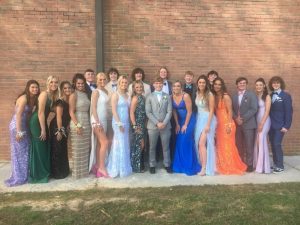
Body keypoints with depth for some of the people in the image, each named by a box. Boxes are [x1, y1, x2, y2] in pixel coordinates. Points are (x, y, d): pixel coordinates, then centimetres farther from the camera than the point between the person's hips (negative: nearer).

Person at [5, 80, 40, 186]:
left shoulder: (33, 98, 7)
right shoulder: (24, 98, -18)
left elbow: (28, 113, 8)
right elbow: (18, 114, -22)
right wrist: (19, 131, -24)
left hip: (24, 125, 9)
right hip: (17, 126, -9)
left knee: (26, 150, 15)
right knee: (20, 151, 1)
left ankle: (25, 174, 27)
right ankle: (19, 177, 14)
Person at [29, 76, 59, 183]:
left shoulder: (53, 95, 8)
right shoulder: (44, 94, -17)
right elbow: (40, 112, -20)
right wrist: (43, 129, -19)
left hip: (43, 122, 9)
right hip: (37, 122, -8)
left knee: (45, 147, 13)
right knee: (39, 147, -2)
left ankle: (43, 172, 26)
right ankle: (37, 175, 10)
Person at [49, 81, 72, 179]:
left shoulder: (69, 101, 7)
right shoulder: (60, 102, -16)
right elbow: (58, 117, -19)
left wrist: (66, 128, 8)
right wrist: (59, 131, -21)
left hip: (64, 128, 8)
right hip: (57, 128, -8)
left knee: (63, 150, 17)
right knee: (57, 150, 0)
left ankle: (63, 171, 30)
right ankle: (57, 173, 12)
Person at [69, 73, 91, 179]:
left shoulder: (85, 94, 11)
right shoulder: (73, 95, -8)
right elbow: (71, 112, -13)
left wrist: (90, 122, 7)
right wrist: (77, 125, -19)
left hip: (87, 123, 7)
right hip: (78, 123, -6)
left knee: (86, 148, 12)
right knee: (78, 149, 2)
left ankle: (85, 170, 25)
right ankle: (78, 172, 14)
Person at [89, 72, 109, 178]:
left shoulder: (106, 92, 13)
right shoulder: (96, 91, -9)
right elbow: (93, 108, -14)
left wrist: (103, 121, 9)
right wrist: (97, 122, -19)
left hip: (104, 120, 7)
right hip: (97, 120, -7)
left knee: (99, 144, 10)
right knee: (105, 142, -11)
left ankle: (97, 166, 18)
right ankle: (102, 167, -3)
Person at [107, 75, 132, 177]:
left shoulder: (127, 95, 12)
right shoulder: (115, 94, -7)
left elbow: (128, 109, 12)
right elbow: (114, 110, -13)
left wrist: (126, 123, 6)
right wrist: (119, 123, -17)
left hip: (126, 122, 7)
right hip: (118, 122, -7)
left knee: (125, 145, 11)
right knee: (119, 144, -2)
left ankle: (124, 167, 23)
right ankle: (118, 169, 10)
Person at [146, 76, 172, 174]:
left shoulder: (167, 96, 8)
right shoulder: (149, 97, 4)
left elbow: (169, 112, 2)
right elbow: (148, 112, -3)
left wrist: (164, 123, -11)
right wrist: (157, 123, -12)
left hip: (165, 126, 1)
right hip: (153, 126, -1)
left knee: (166, 147, 8)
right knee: (152, 147, 7)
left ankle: (167, 165, 20)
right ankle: (152, 165, 18)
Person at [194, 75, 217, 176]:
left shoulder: (210, 95, -12)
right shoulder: (197, 93, 7)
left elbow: (211, 110, -12)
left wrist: (208, 124, -17)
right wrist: (198, 120, 9)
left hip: (207, 119, -7)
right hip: (199, 119, 7)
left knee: (202, 143, -12)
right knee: (198, 144, 6)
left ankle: (205, 168, -5)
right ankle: (202, 166, 16)